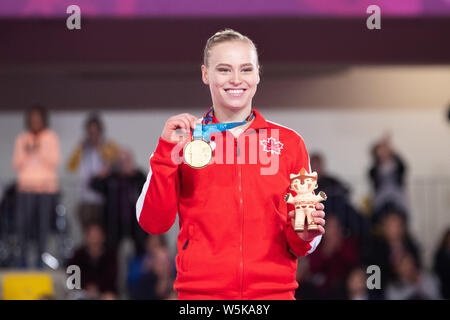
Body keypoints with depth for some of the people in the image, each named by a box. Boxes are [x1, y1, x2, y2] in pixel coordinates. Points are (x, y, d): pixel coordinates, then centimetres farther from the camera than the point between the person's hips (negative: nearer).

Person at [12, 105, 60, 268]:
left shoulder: (51, 138, 6)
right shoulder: (22, 139, 10)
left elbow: (54, 161, -1)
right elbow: (17, 165, 7)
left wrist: (39, 151, -12)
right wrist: (26, 152, -9)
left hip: (47, 187, -1)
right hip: (26, 186, 1)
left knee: (44, 222, -7)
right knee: (23, 222, -10)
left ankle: (40, 257, -2)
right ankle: (22, 257, -7)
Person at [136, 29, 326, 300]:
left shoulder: (288, 142, 8)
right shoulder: (186, 140, 6)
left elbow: (298, 246, 12)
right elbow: (153, 223, -3)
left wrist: (303, 238, -10)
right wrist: (167, 150, -10)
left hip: (274, 290, 1)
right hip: (200, 290, -1)